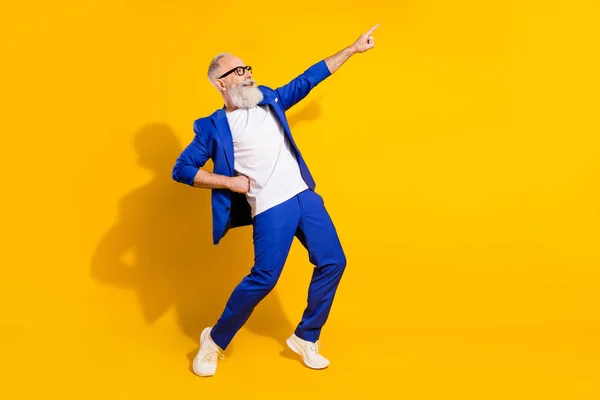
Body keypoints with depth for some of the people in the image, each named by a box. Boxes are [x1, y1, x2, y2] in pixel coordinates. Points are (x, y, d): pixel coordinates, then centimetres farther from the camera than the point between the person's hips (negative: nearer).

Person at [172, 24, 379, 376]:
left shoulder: (269, 100, 15)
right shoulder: (214, 127, -1)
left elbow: (309, 79, 19)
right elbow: (182, 170, -1)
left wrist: (353, 49, 19)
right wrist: (231, 182, -8)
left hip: (304, 195, 6)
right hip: (270, 208, -6)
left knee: (333, 262, 3)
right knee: (264, 278, -11)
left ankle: (306, 338, 20)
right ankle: (214, 341, 13)